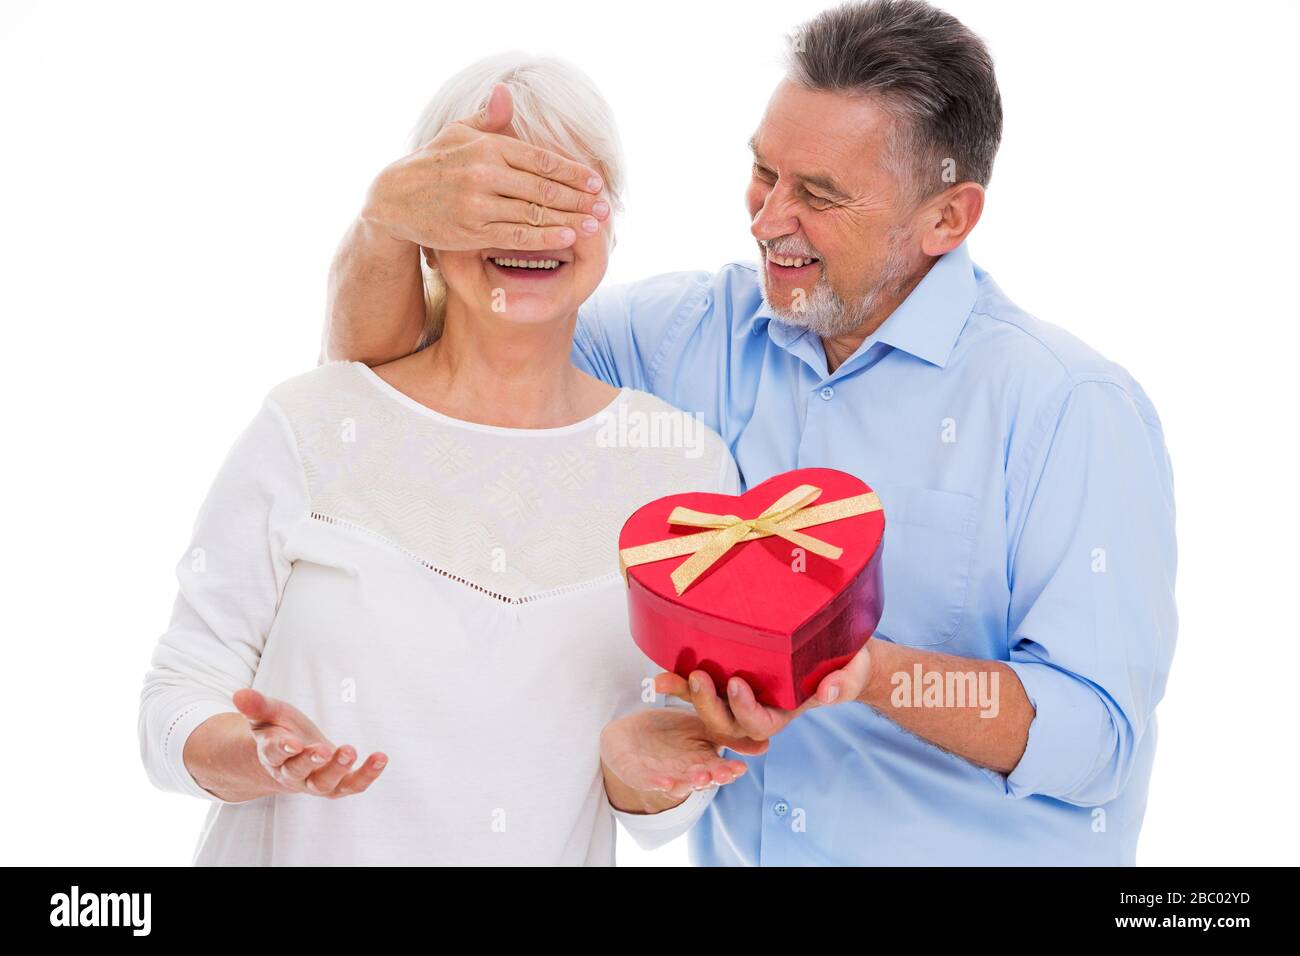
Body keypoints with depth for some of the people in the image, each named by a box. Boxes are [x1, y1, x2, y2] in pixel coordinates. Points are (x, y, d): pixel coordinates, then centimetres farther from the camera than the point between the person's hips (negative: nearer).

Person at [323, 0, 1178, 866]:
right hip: (729, 846, 4)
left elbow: (1097, 730, -18)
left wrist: (872, 673, -34)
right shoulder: (690, 335, -2)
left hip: (979, 850, -3)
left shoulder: (1076, 411, -14)